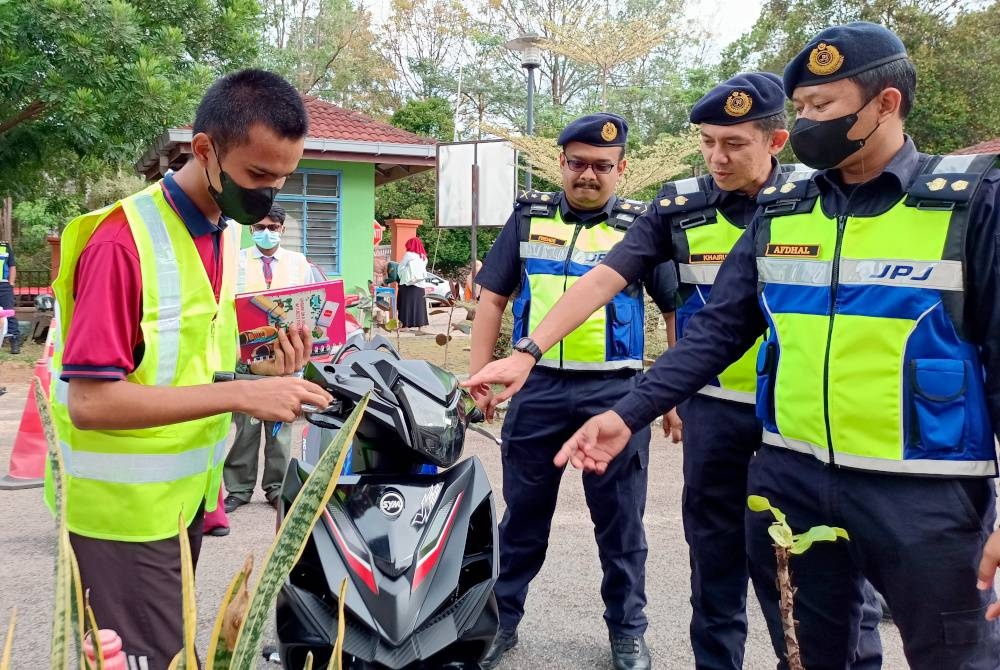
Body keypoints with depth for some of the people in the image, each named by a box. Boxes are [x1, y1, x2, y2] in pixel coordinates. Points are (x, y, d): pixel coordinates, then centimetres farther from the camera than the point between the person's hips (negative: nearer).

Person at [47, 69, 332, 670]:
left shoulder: (223, 236, 6)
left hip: (185, 498, 8)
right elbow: (89, 401, -26)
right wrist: (239, 394, -29)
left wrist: (263, 371, -7)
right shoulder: (121, 242, -21)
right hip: (124, 513, -8)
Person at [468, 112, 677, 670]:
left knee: (620, 521, 9)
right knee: (523, 515, 12)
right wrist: (478, 375, 3)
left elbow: (679, 307, 4)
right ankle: (501, 620, 27)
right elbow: (494, 298, 9)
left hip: (614, 392, -1)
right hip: (537, 388, 2)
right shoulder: (529, 217, 7)